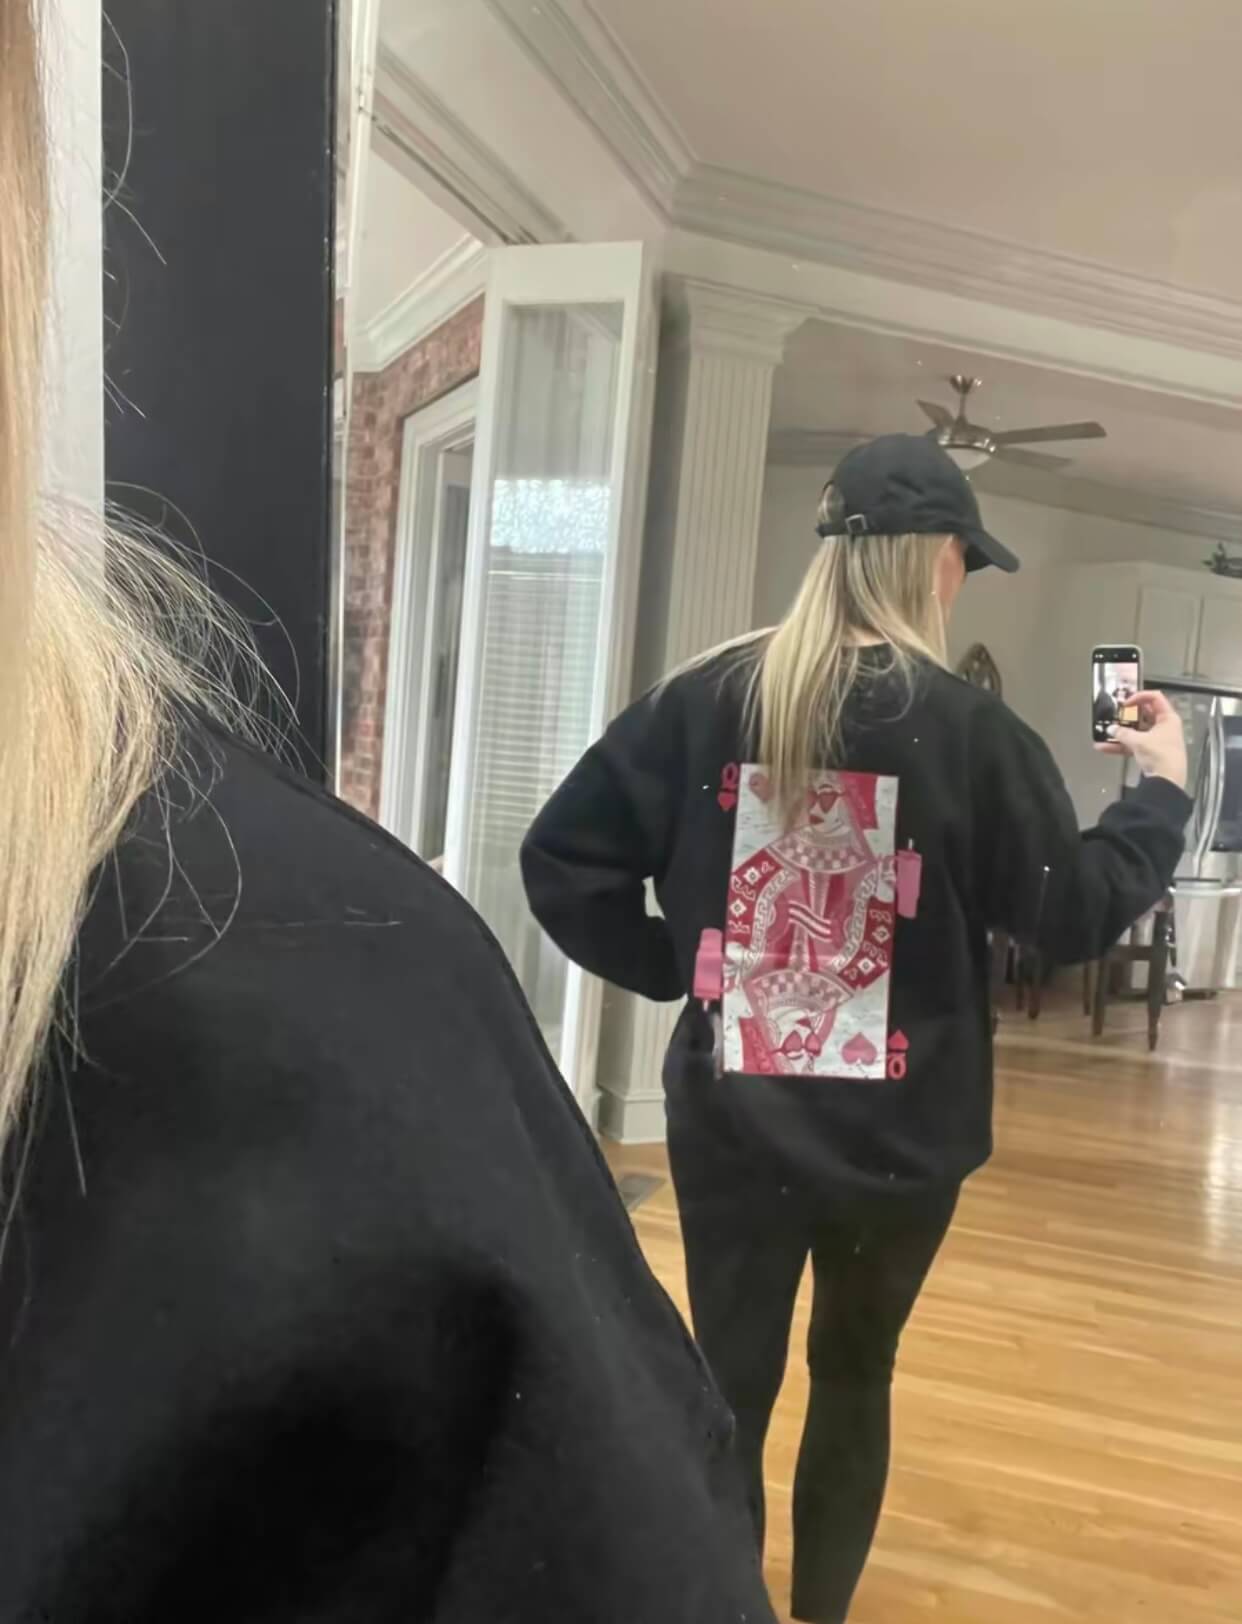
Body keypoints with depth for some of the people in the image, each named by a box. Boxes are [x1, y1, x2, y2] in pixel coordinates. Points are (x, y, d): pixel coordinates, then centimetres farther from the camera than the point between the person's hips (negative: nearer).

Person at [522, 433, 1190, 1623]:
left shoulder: (708, 699, -6)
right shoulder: (968, 729, -12)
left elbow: (561, 859, -6)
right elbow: (1078, 913, -1)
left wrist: (671, 962, 3)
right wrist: (1162, 790, 13)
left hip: (732, 1123, 1)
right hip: (898, 1138, 0)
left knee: (726, 1393, 14)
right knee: (855, 1380, 23)